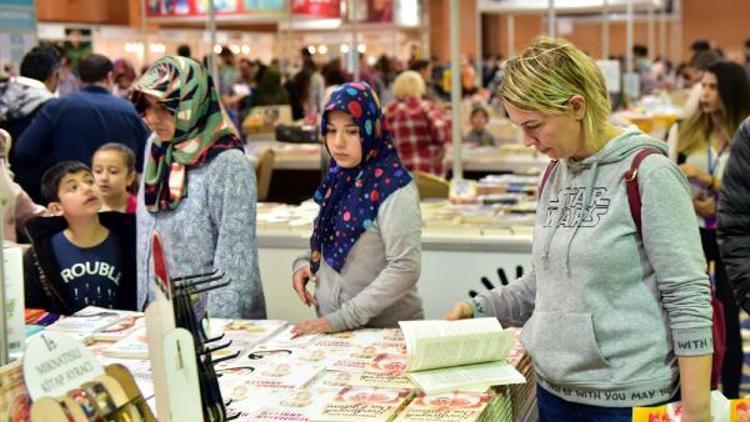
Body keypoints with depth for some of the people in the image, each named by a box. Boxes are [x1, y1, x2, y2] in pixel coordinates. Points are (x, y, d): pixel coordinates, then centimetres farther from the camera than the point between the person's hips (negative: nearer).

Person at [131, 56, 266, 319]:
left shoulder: (229, 166, -19)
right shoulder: (155, 147, 2)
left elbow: (235, 258, -19)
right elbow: (145, 231, 11)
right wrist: (141, 303, 10)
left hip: (207, 316, -6)